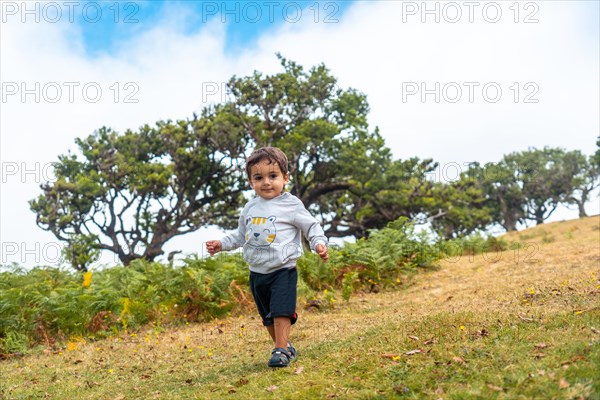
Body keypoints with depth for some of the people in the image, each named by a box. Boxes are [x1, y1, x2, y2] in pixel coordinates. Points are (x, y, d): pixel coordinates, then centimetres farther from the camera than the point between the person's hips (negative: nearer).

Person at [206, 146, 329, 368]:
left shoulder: (291, 204, -8)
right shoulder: (250, 207, 8)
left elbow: (311, 226, -4)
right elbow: (240, 235, 21)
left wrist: (319, 243, -20)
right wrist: (221, 244, 12)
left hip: (283, 270, -6)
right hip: (257, 272, 6)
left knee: (281, 311, -15)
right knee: (268, 316, 14)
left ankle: (281, 350, -7)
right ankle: (285, 347, 28)